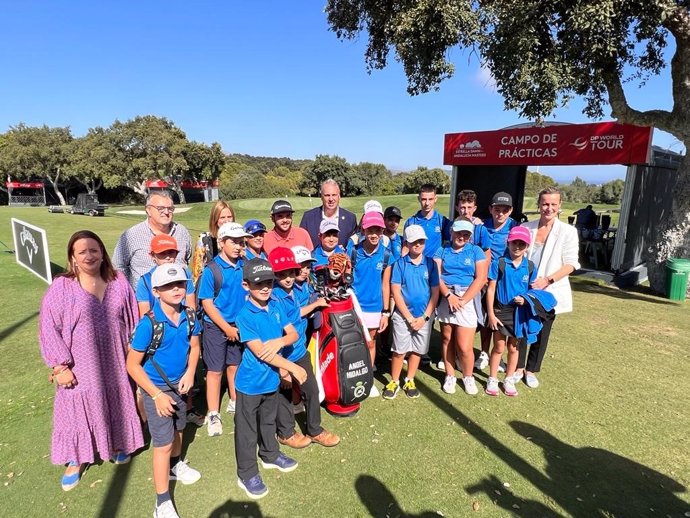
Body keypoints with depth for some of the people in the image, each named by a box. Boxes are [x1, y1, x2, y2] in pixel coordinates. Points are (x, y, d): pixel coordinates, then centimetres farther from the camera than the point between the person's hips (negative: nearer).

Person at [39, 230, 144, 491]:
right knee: (78, 410, 13)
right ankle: (76, 460, 36)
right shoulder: (61, 287, -12)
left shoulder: (118, 282, -3)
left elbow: (132, 320, 4)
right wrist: (59, 365, -13)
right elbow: (48, 327, -10)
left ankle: (118, 444, 44)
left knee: (116, 406, 19)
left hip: (114, 364, 3)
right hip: (80, 366, -2)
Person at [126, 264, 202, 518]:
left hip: (179, 384, 5)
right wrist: (157, 395, -19)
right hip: (156, 388, -5)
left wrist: (190, 373, -11)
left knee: (177, 430, 25)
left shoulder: (189, 317, -12)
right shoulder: (149, 324, -27)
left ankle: (175, 466, 54)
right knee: (163, 443, 2)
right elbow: (132, 365, -20)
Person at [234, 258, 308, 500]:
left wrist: (279, 341, -25)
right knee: (247, 429, 12)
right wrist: (293, 368, -23)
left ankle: (270, 455, 49)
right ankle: (247, 475, 30)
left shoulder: (275, 306, -3)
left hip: (272, 378, 6)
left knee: (269, 420, 27)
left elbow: (293, 333, -1)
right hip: (250, 382, -6)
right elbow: (260, 352, -25)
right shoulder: (244, 315, -22)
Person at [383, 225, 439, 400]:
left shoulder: (431, 264, -1)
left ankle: (409, 381, 31)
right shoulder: (399, 263, -6)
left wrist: (424, 317, -7)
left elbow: (435, 292, 0)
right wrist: (410, 317, -10)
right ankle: (394, 382, 22)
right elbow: (396, 292, -8)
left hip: (425, 316, 2)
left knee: (417, 350, 13)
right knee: (400, 350, 3)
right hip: (403, 315, -2)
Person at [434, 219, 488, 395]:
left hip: (467, 299, -2)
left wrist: (463, 300, -12)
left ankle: (468, 377, 20)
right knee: (447, 340, 10)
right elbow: (436, 276, -1)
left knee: (464, 346, -5)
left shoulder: (476, 251, 5)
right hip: (445, 298, 2)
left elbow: (481, 279, -4)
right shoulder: (442, 251, 10)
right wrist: (449, 295, -16)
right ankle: (450, 376, 26)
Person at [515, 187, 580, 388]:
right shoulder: (526, 227, 2)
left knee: (541, 334, 10)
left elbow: (571, 264, -8)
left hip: (548, 292, -1)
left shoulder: (567, 231, -5)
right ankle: (518, 367, 27)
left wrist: (547, 280, -20)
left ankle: (531, 370, 29)